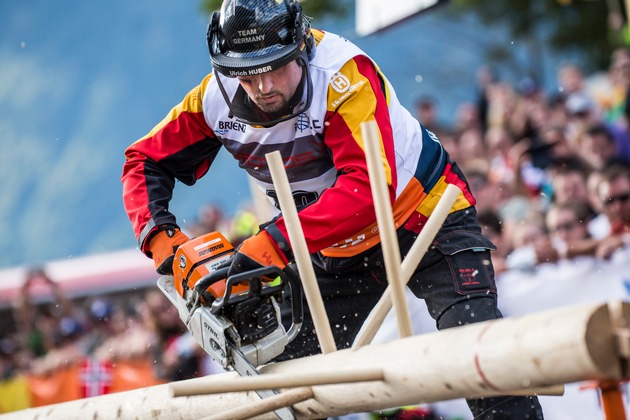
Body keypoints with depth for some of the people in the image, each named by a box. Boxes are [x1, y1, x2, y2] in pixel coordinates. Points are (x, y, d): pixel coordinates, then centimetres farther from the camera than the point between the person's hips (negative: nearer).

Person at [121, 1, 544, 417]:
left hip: (423, 215, -5)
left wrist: (276, 242, -46)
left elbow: (369, 188, -41)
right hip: (338, 247, 5)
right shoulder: (217, 100, -15)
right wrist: (159, 234, -21)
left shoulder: (343, 75, -32)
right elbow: (145, 162, -3)